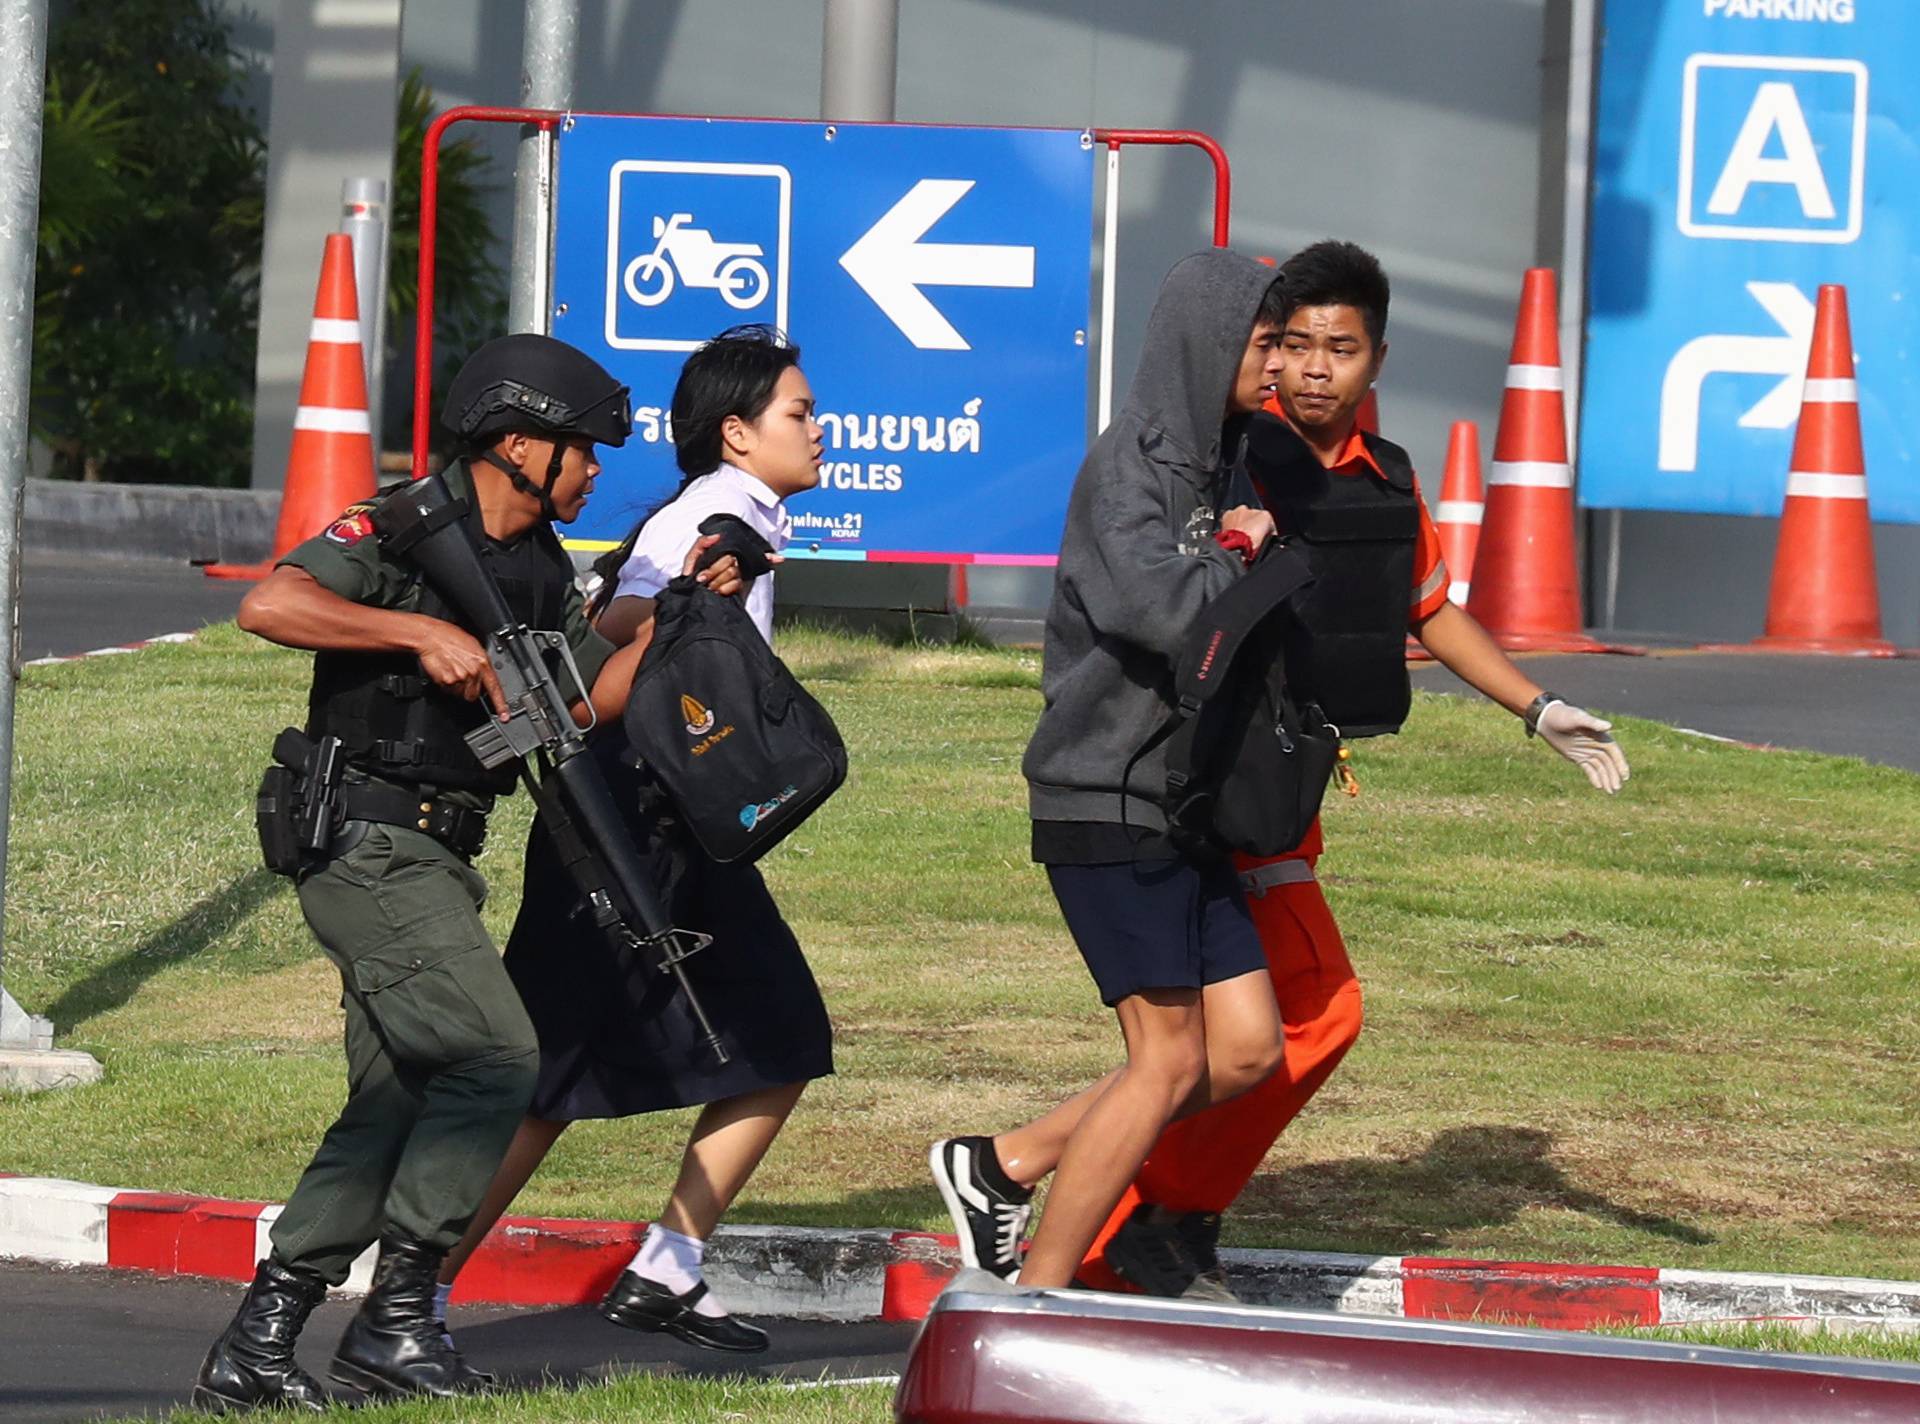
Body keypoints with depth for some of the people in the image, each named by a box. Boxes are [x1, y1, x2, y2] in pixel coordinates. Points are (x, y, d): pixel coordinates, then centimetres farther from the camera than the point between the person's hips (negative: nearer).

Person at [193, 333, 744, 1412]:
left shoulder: (540, 567, 14)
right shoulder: (404, 529, -12)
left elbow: (590, 697, 16)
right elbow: (269, 605, -25)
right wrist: (424, 631, -27)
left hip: (431, 860, 10)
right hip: (368, 845, -10)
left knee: (399, 1103, 9)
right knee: (497, 1057, -15)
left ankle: (255, 1348, 10)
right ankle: (395, 1323, -9)